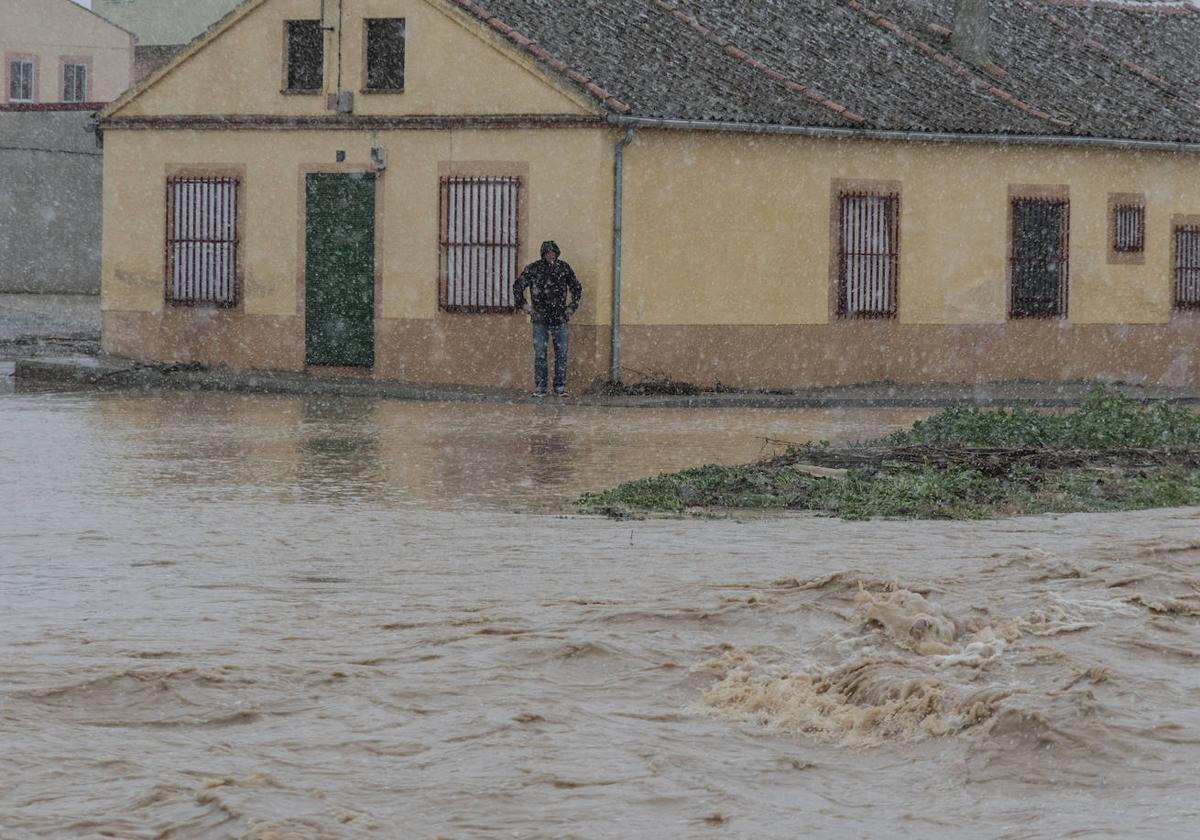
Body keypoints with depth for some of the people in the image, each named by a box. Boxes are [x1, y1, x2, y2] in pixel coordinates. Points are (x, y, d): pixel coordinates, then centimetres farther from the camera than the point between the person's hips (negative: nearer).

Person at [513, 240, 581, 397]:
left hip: (560, 318, 1)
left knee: (561, 354, 1)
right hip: (540, 319, -1)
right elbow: (518, 287, 10)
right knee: (539, 354, 0)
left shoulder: (564, 268, 4)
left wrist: (572, 306, 8)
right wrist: (523, 304, 1)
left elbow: (576, 288, 17)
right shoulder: (533, 269, -1)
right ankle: (539, 388, 5)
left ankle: (560, 387, 7)